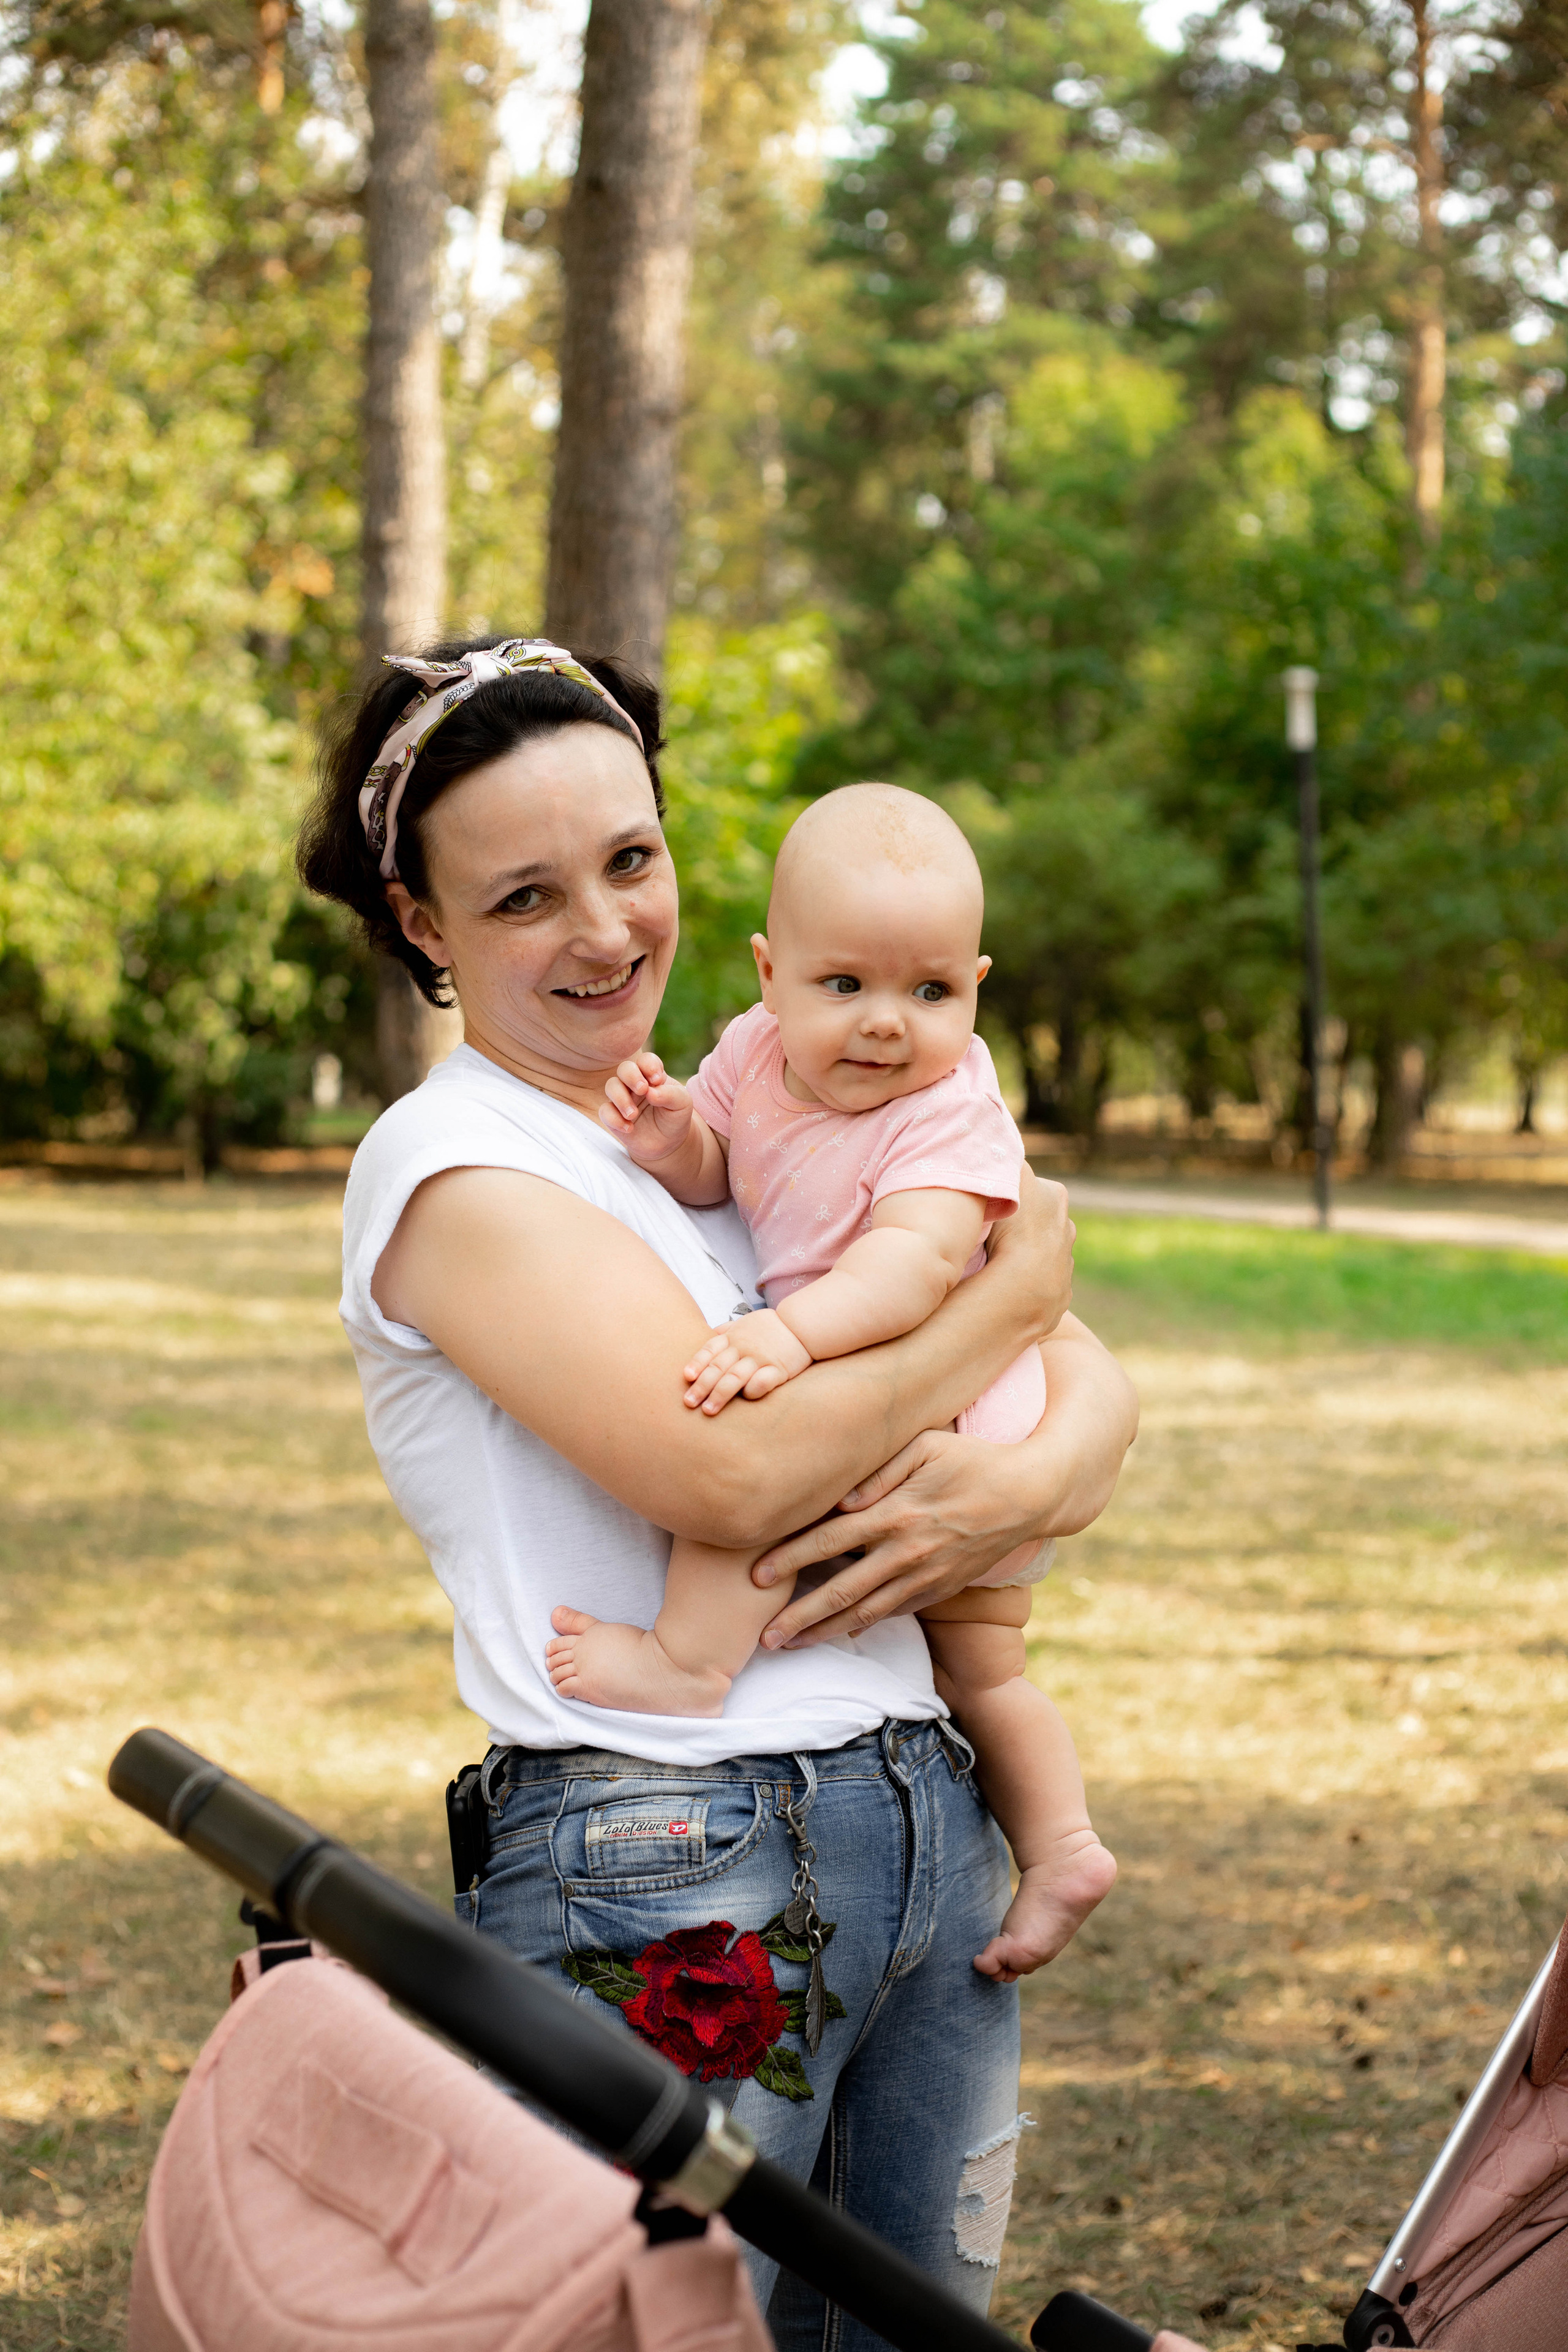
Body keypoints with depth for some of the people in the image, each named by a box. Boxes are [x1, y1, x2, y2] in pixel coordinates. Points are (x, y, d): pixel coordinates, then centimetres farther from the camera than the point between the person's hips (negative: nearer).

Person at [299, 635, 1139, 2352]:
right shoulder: (452, 1165, -8)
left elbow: (1097, 1387, 11)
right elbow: (732, 1470, -20)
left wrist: (1020, 1489, -13)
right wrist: (1014, 1290, -7)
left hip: (932, 1819, 7)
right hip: (664, 1878, -7)